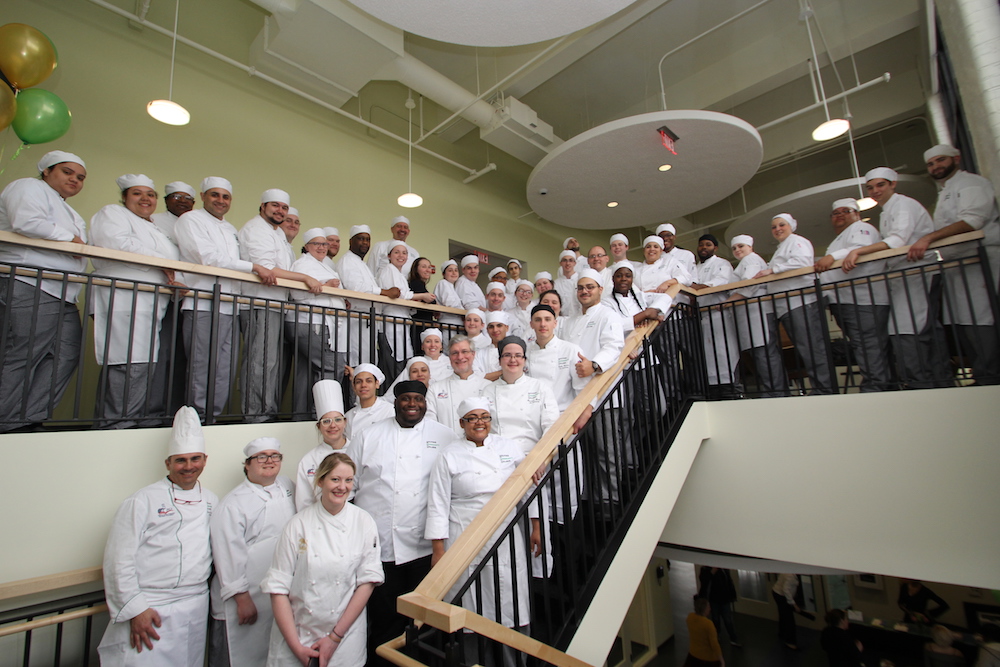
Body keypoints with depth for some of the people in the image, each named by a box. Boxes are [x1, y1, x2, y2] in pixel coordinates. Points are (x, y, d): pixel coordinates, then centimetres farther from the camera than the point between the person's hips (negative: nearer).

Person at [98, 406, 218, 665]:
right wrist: (135, 610, -12)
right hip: (150, 610, -4)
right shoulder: (143, 501, -7)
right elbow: (119, 560, -9)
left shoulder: (211, 501, 8)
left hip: (196, 610, 5)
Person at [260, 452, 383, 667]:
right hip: (296, 633, 0)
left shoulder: (363, 522, -8)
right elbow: (278, 587, -7)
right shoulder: (299, 524, -9)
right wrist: (296, 646, -10)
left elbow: (368, 580, -6)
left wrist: (335, 637, -8)